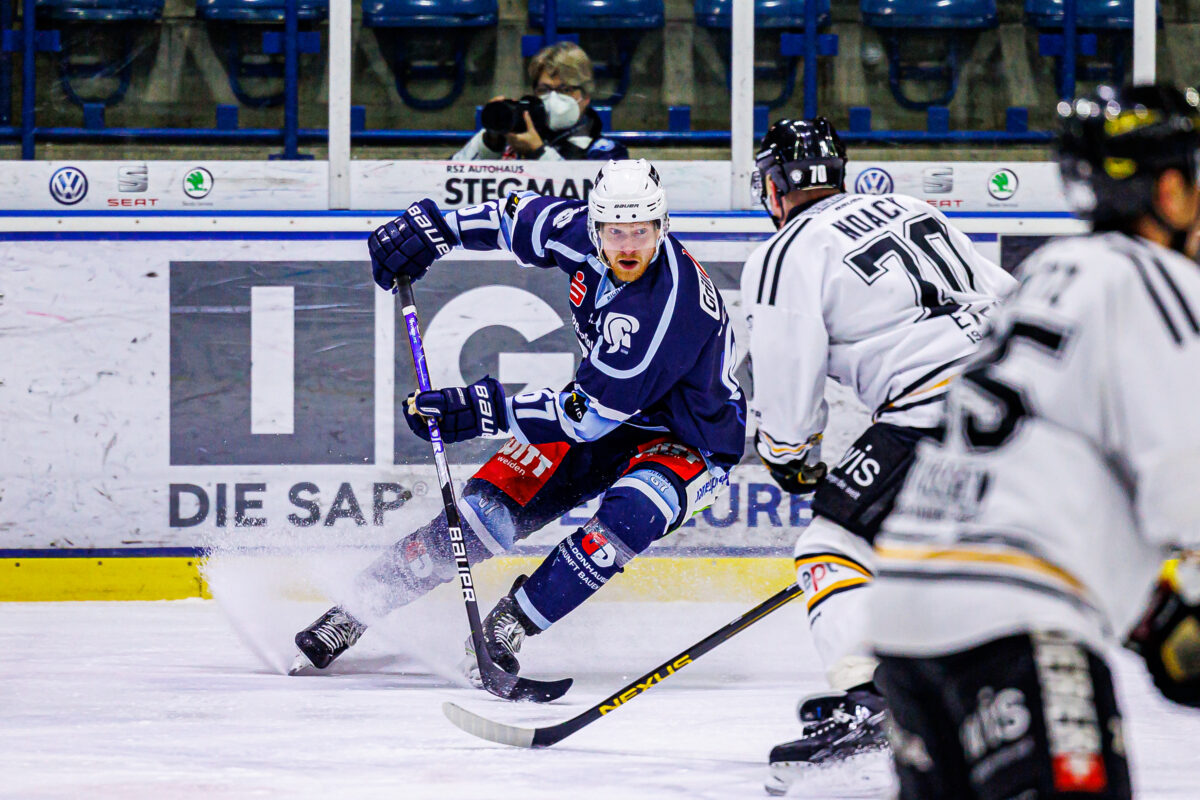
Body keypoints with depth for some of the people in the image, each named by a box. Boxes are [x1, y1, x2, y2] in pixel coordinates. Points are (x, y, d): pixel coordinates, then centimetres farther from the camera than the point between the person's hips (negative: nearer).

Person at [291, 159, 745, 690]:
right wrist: (435, 227, -1)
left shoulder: (671, 303, -36)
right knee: (491, 504, -8)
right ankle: (358, 608, 1)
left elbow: (593, 412, -33)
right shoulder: (582, 233, -16)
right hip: (608, 409, 6)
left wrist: (483, 410, -34)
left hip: (692, 442, -6)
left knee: (629, 513, -36)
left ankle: (508, 626, -25)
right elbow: (523, 217, 8)